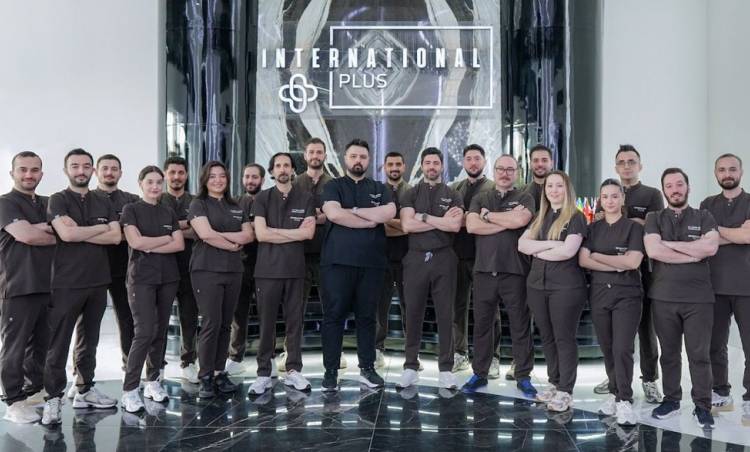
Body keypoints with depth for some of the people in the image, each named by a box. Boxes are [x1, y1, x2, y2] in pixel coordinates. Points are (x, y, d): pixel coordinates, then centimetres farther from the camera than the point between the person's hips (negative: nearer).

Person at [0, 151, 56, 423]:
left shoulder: (48, 204, 18)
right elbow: (26, 235, -16)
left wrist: (41, 228, -9)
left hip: (48, 285, 6)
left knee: (42, 343, 12)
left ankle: (35, 390, 25)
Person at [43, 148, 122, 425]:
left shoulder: (104, 203, 11)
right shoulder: (58, 200, -2)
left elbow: (116, 237, -2)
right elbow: (66, 233, -19)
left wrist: (80, 233, -11)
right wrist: (101, 228, -6)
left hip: (98, 282, 5)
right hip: (66, 283, -4)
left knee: (89, 340, 13)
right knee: (58, 344, -1)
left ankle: (84, 390, 24)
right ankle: (53, 399, 8)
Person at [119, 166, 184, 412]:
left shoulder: (169, 212, 12)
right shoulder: (131, 210, 0)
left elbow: (180, 244, 1)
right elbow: (136, 242, -14)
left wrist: (151, 247, -10)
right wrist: (166, 238, -4)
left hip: (168, 277, 5)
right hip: (141, 278, -5)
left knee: (160, 331, 8)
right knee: (144, 332, -12)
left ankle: (153, 381, 20)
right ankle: (129, 390, -5)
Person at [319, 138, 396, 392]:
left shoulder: (380, 189, 15)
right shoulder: (333, 187, 8)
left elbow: (389, 212, -6)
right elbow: (334, 213, -12)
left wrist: (354, 211, -7)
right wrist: (370, 220, -7)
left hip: (371, 262, 2)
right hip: (337, 261, -2)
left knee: (367, 316, 8)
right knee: (334, 316, 0)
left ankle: (367, 368, 17)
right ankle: (331, 371, 8)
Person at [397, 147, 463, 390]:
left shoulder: (453, 195, 9)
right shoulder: (411, 194, 9)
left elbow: (455, 226, -8)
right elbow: (407, 225, -7)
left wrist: (424, 217, -7)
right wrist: (441, 221, -7)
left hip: (443, 259, 0)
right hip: (416, 259, 1)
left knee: (445, 314, 3)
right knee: (413, 314, 5)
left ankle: (445, 369, 11)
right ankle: (410, 367, 15)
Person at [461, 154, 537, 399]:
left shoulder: (525, 198, 7)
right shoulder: (480, 199, 13)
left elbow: (519, 220, -15)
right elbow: (471, 226, -5)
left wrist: (488, 215, -3)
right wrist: (508, 221, -8)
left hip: (515, 271, -2)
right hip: (484, 271, 2)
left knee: (521, 326, 5)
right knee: (482, 324, 9)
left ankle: (523, 376, 17)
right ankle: (480, 373, 21)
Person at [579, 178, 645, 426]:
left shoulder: (634, 227, 1)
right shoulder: (593, 228, 10)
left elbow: (633, 261, -12)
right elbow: (583, 260, -3)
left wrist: (598, 256, -5)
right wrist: (617, 265, -12)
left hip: (627, 294, -3)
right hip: (599, 293, 3)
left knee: (622, 349, -11)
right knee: (607, 349, 8)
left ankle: (624, 401, -3)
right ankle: (615, 393, 21)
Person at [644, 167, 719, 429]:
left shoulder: (704, 217, 7)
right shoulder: (654, 219, 7)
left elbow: (711, 247, -12)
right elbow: (653, 251, -11)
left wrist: (670, 243, -10)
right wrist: (694, 254, -9)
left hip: (699, 298, -1)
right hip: (663, 298, 1)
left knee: (699, 354, 3)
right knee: (669, 353, 10)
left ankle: (702, 405, 15)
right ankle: (671, 399, 22)